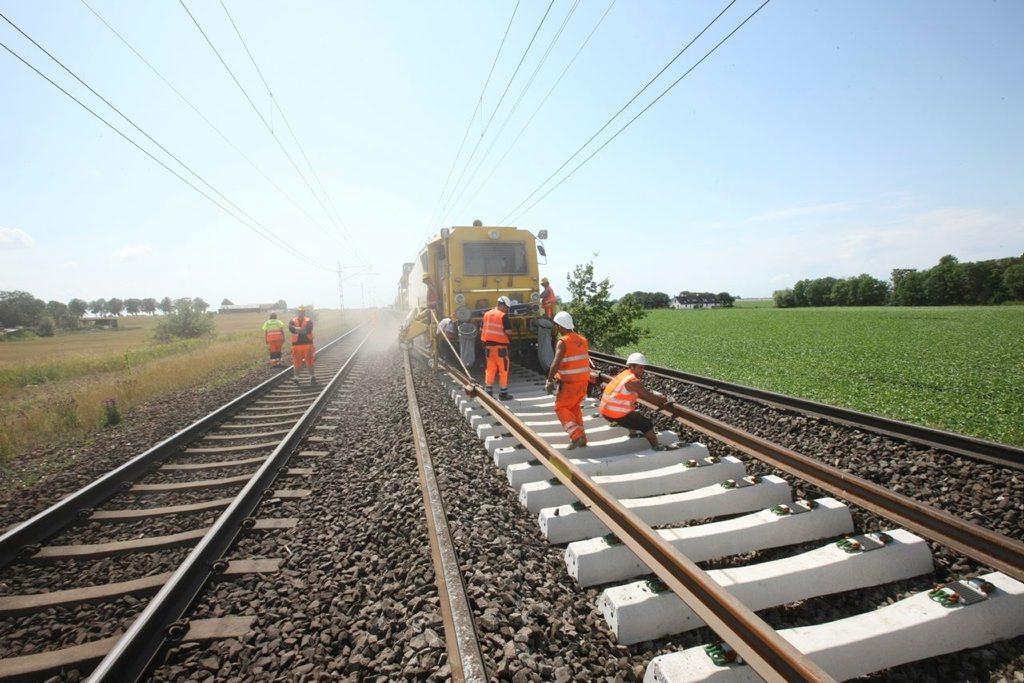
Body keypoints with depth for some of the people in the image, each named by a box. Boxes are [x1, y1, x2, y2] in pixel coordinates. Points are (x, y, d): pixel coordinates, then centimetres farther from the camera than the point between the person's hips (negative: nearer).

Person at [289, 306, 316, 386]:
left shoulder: (308, 321, 3)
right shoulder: (293, 321, 5)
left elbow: (308, 329, -16)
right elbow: (291, 328, -16)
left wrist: (297, 329, -14)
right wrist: (302, 330, -22)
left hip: (307, 344, -1)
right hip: (297, 344, 1)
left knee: (309, 362, 2)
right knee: (296, 362, 7)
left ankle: (312, 378, 11)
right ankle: (295, 377, 21)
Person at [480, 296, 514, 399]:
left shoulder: (486, 314, 8)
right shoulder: (503, 316, -12)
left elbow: (482, 329, 12)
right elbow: (508, 331, -17)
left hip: (488, 345, 6)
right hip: (500, 346, -6)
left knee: (490, 369, 12)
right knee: (503, 370, 5)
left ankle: (489, 392, 14)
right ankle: (503, 393, 10)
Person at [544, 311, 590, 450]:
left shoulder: (562, 342, -14)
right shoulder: (583, 340, 7)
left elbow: (556, 363, -25)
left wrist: (549, 381, -20)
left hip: (569, 383, -7)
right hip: (584, 381, 7)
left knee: (561, 408, 6)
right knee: (575, 407, 21)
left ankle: (576, 435, -7)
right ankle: (581, 438, 21)